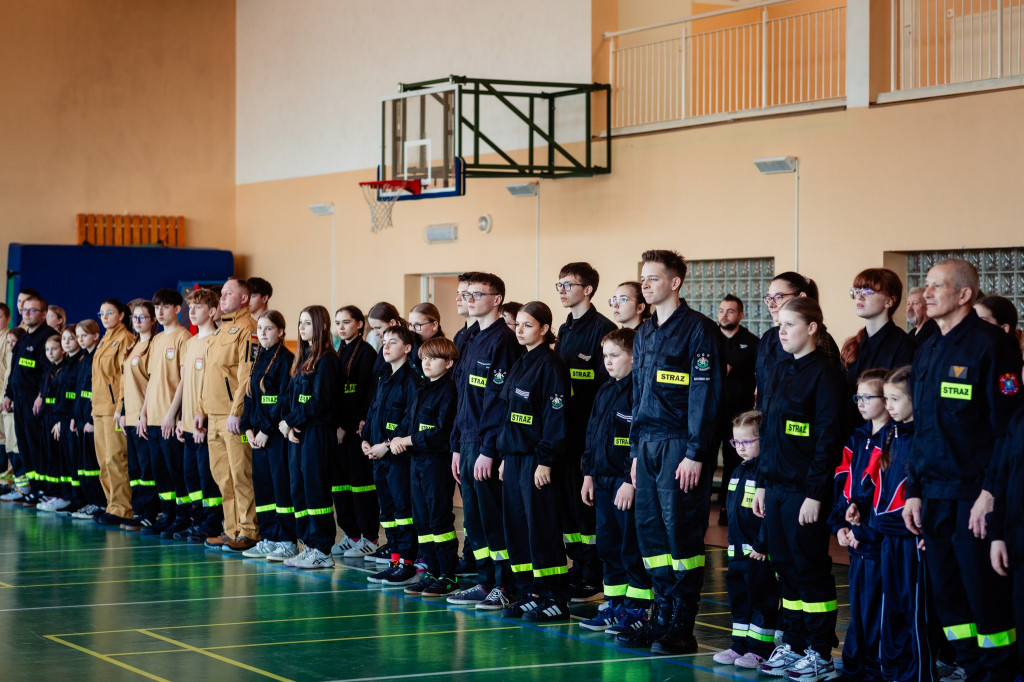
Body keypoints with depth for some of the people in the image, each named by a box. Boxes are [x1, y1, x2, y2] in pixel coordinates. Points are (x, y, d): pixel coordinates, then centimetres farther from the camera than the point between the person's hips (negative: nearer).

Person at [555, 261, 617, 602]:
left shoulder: (602, 329, -10)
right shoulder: (565, 330, 16)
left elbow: (608, 384, -14)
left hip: (589, 431, -8)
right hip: (564, 432, 8)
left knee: (587, 506, -5)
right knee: (566, 501, 9)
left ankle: (593, 580, 2)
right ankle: (578, 571, 17)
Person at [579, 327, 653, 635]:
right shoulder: (605, 391, 14)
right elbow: (592, 434, 20)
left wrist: (632, 482, -20)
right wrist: (588, 474, 16)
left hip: (627, 482, -9)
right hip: (603, 480, 9)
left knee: (632, 548, -3)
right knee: (608, 546, 13)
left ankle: (637, 609, 4)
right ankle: (615, 605, 21)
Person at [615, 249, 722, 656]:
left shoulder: (697, 330, -9)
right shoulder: (645, 334, 16)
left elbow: (705, 394, -13)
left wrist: (695, 454, -17)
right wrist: (636, 451, 16)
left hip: (681, 446, -8)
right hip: (648, 445, 8)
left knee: (682, 531, -4)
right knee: (650, 530, 7)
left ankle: (682, 628, 1)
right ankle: (662, 618, 15)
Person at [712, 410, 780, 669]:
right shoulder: (738, 472, 13)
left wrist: (761, 545, -19)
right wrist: (733, 542, 18)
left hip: (759, 553, -9)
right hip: (737, 551, 9)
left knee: (761, 599, 0)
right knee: (738, 598, 14)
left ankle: (760, 649, 5)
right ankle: (740, 645, 23)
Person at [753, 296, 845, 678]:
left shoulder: (824, 374, -11)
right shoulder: (781, 371, 14)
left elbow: (828, 438, -15)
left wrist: (816, 494, -18)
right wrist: (763, 483, 13)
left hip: (806, 489, -8)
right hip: (776, 486, 8)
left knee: (810, 568, -2)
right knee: (785, 566, 11)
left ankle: (820, 653, 6)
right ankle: (793, 645, 19)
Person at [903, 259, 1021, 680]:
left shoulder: (990, 344, -8)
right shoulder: (927, 352, 15)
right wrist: (914, 491, 13)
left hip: (974, 496, -7)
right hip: (934, 495, 8)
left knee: (985, 595, -4)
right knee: (947, 597, 9)